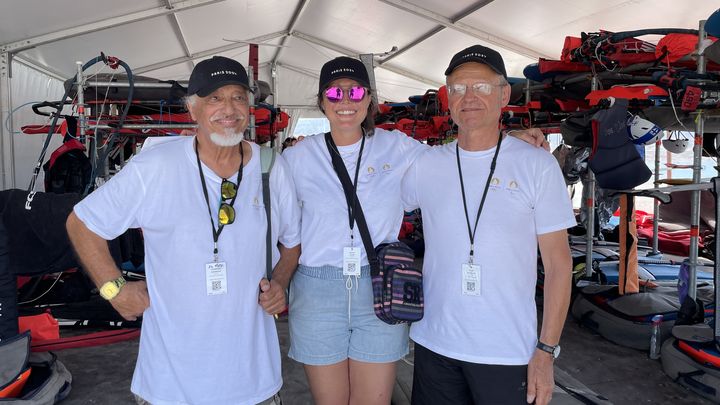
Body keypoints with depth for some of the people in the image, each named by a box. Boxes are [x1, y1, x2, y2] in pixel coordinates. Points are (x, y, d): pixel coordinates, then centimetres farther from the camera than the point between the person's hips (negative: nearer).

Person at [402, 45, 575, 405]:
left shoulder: (537, 166, -5)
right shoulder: (425, 165, 1)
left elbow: (558, 263, -4)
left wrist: (546, 351, -6)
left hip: (508, 353, -2)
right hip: (433, 345, 3)